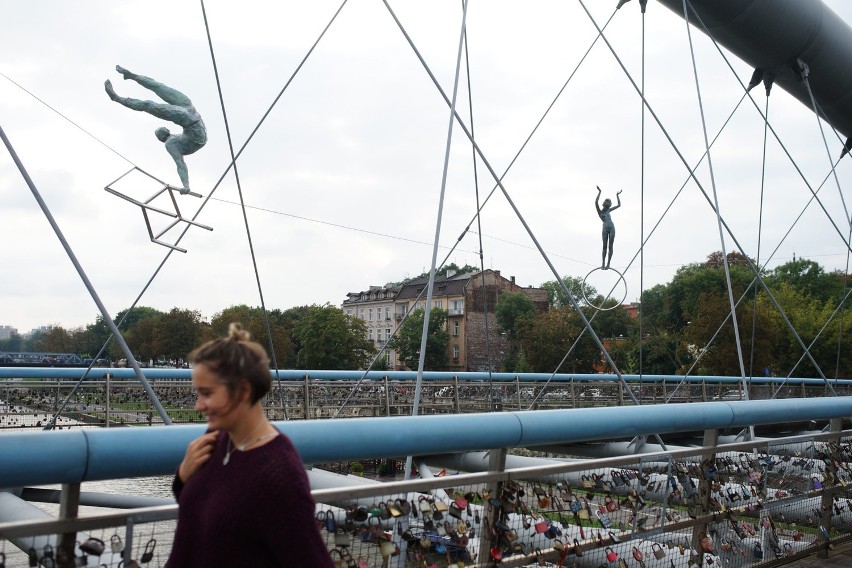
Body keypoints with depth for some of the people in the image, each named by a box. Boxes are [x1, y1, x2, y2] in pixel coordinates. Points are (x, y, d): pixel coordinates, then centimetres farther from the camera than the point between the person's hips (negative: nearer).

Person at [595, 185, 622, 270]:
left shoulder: (608, 210, 20)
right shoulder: (600, 211, 7)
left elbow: (619, 205, 28)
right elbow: (596, 202, -8)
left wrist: (617, 195, 25)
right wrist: (599, 192, -7)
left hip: (612, 228, 4)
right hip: (605, 229, -4)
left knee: (610, 246, -1)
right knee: (604, 246, -5)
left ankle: (608, 263, -2)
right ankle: (603, 263, -2)